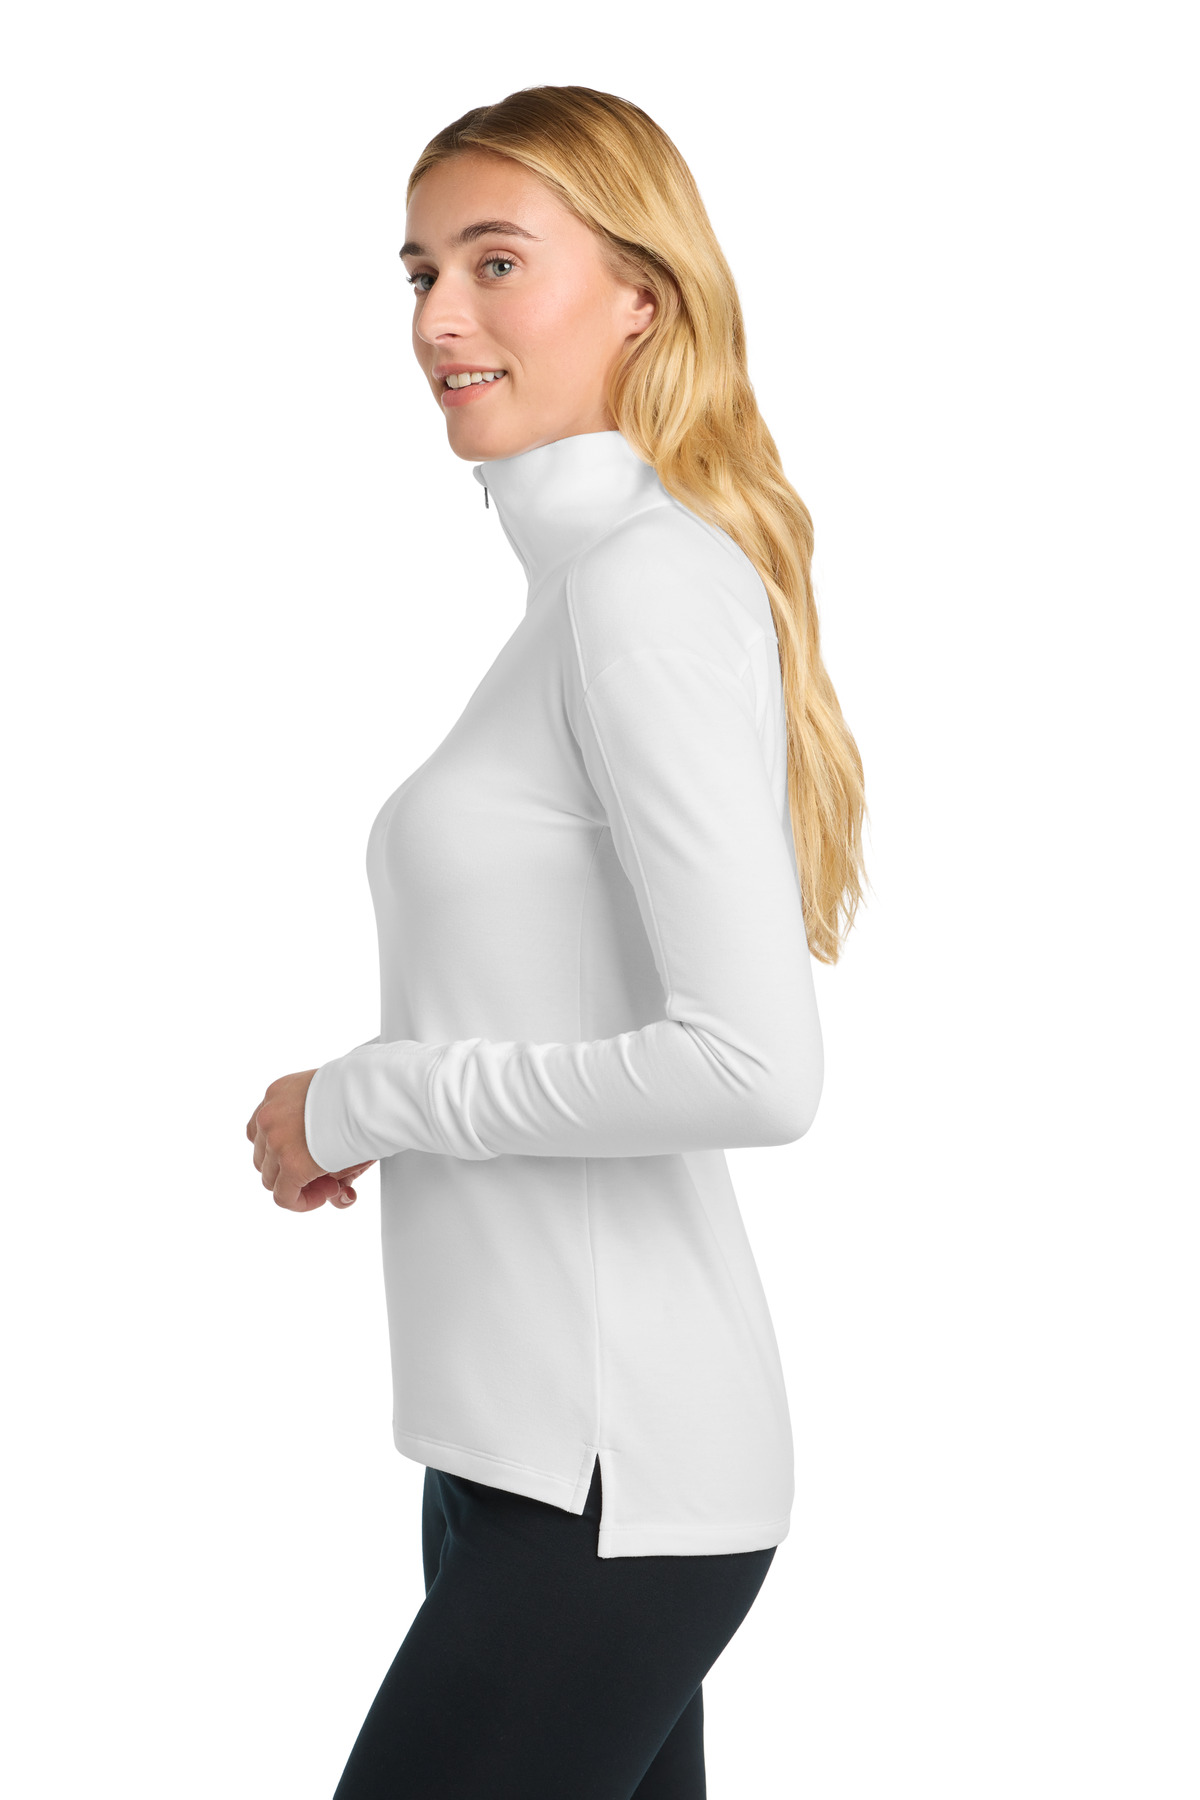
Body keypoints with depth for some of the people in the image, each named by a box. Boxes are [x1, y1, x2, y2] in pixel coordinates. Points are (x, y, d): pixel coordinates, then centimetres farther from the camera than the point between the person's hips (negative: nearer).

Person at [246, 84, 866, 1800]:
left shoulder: (653, 582, -15)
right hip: (527, 1444, 9)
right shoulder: (583, 582, 12)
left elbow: (757, 1067, -23)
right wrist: (378, 1113, 6)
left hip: (606, 1478, -9)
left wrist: (363, 1098, -14)